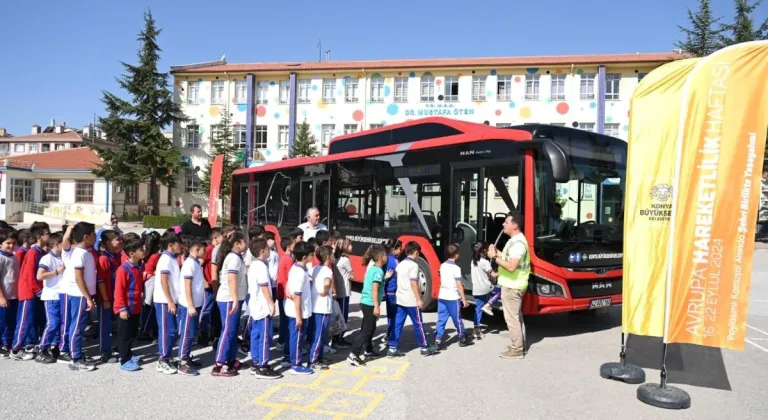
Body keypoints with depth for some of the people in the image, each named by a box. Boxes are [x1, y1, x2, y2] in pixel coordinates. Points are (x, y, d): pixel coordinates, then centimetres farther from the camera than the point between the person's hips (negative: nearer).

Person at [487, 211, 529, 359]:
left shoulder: (517, 243, -23)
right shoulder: (515, 240, 12)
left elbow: (511, 266, -29)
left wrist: (494, 257, -21)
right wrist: (498, 253, 5)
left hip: (512, 286, -11)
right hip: (513, 285, 11)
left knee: (512, 318, -2)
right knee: (517, 317, 18)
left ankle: (516, 350, 7)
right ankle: (520, 345, 28)